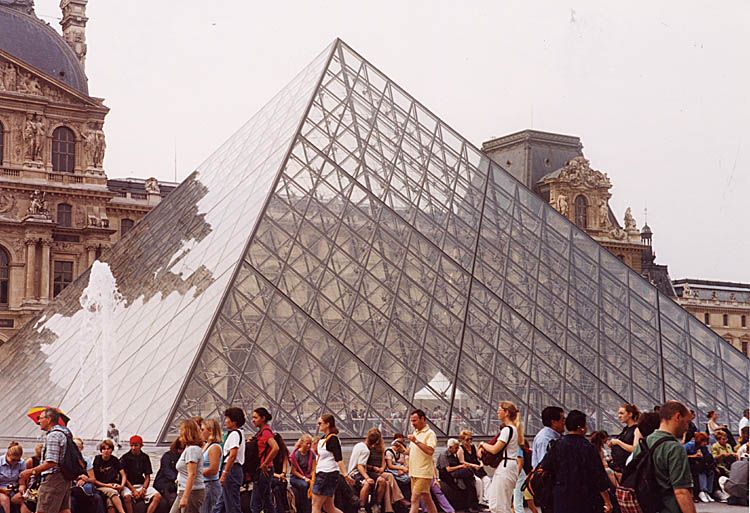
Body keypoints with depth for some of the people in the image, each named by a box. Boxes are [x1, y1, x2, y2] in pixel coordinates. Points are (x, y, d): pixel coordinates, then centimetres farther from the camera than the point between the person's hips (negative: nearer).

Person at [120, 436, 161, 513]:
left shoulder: (145, 457, 8)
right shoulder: (125, 458, -2)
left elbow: (147, 477, 9)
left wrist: (143, 489, -9)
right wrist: (133, 490, -14)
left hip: (142, 485, 4)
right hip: (128, 486, -4)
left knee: (158, 496, -19)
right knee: (127, 496, -37)